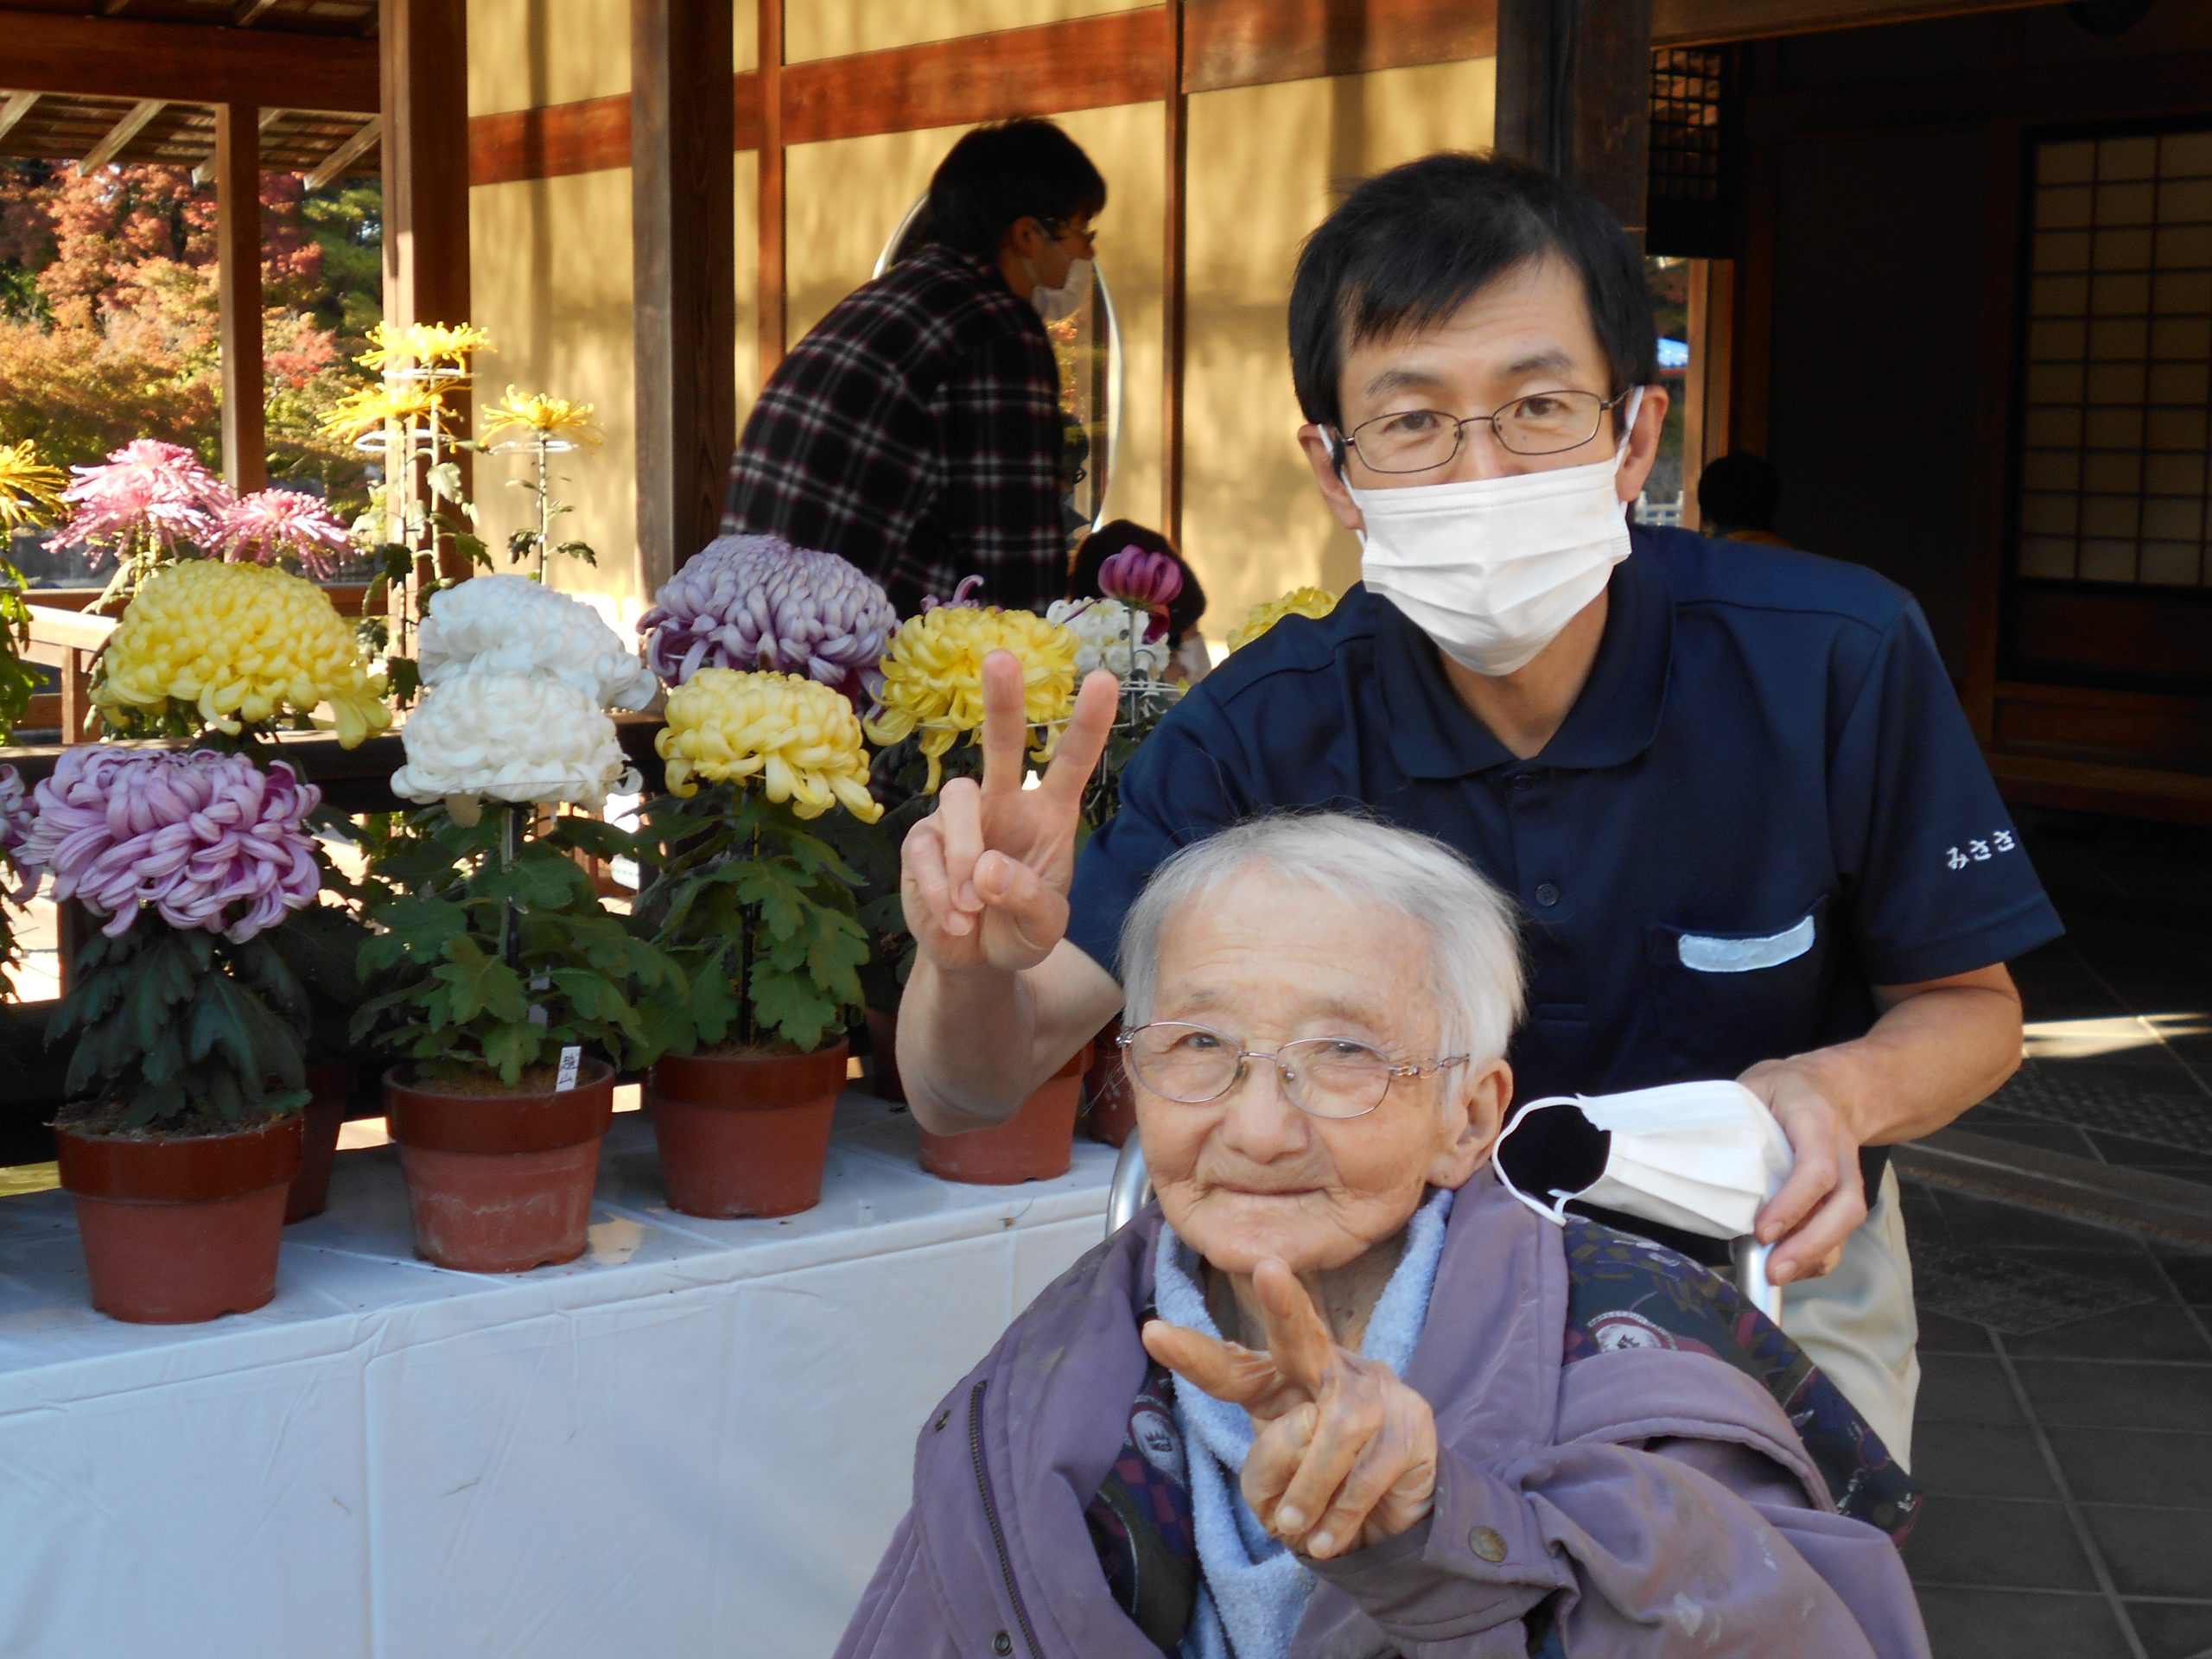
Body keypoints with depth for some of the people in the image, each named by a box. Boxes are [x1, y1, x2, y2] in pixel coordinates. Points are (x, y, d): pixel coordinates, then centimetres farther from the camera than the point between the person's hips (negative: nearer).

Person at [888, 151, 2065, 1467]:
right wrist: (977, 965, -45)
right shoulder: (1266, 733, -20)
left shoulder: (1838, 661, -22)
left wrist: (1840, 1090, -30)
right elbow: (978, 1088, -21)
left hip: (1774, 1269, 0)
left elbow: (1967, 1004, -6)